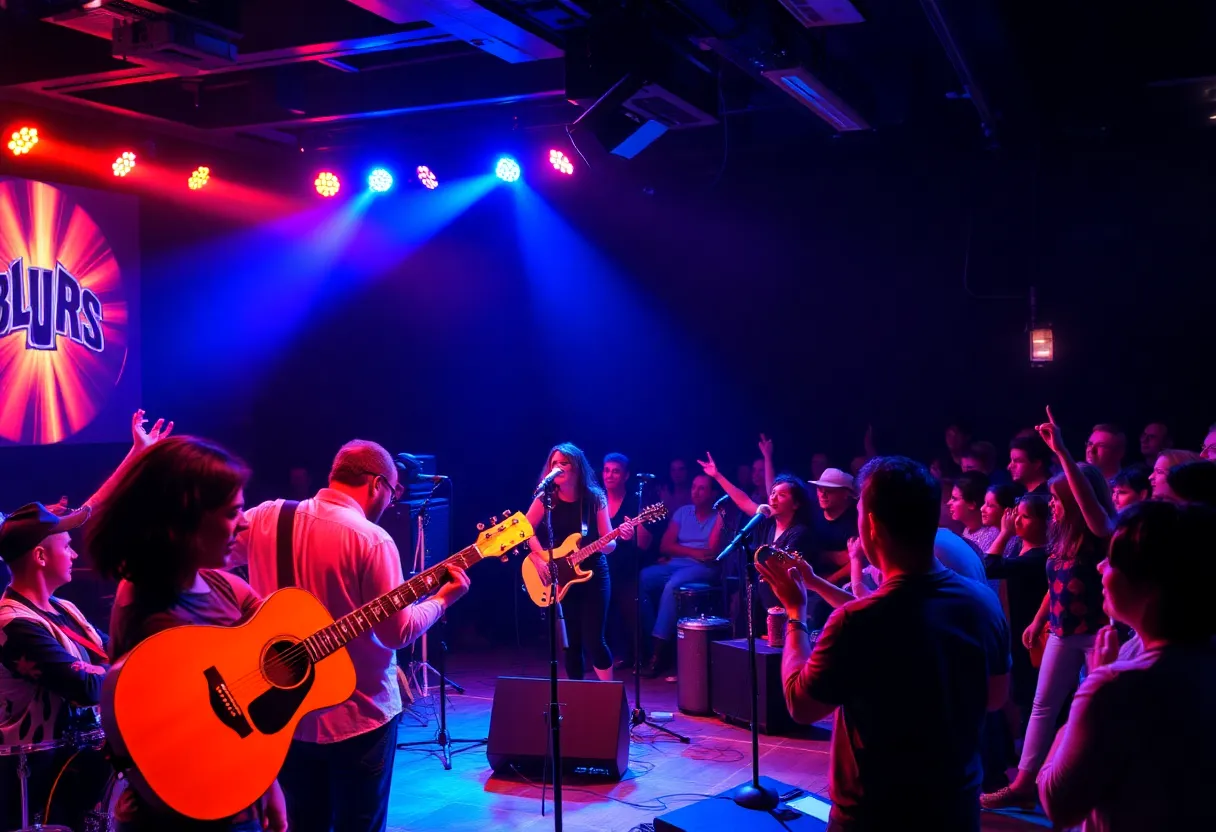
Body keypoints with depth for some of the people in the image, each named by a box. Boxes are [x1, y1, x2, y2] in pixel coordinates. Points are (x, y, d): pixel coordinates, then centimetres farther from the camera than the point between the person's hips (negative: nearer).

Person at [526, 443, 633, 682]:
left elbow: (606, 545, -8)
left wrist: (619, 536, -28)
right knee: (571, 642, 7)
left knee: (594, 641, -6)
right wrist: (539, 558, -16)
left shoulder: (595, 498, -6)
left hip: (593, 574, -1)